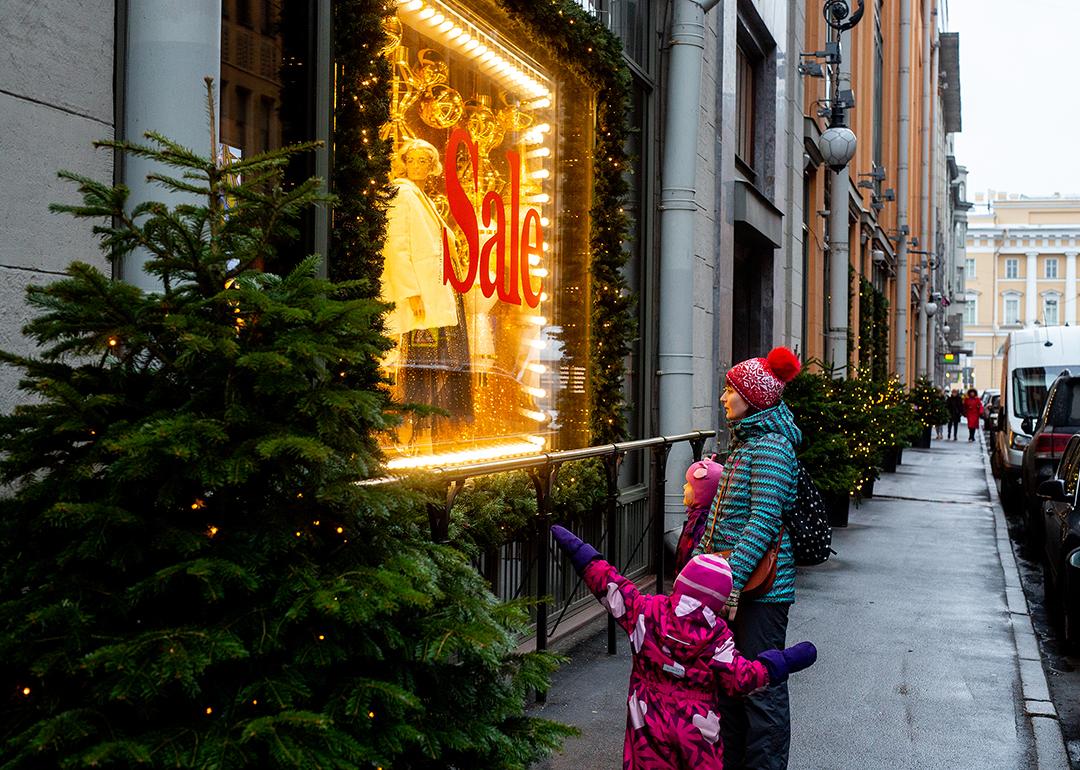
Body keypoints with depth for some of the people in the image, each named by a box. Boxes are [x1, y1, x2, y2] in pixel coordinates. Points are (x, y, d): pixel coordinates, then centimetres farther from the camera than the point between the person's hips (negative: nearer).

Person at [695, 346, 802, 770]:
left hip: (760, 589, -10)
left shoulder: (771, 447, -16)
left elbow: (764, 520, -23)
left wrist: (732, 581, -27)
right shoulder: (747, 441, 14)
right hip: (734, 585, 10)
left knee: (762, 687, -1)